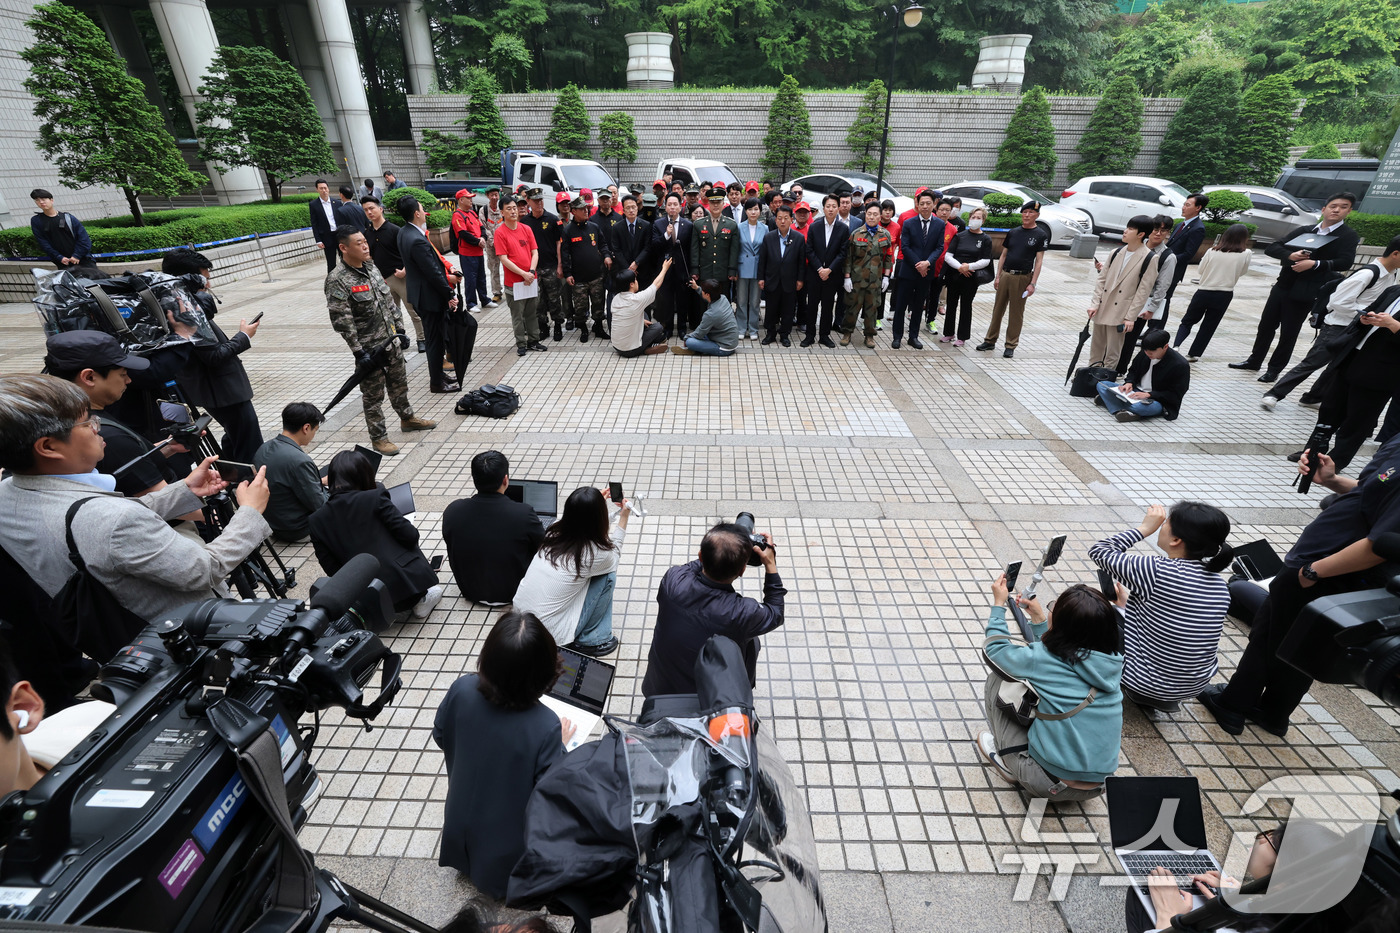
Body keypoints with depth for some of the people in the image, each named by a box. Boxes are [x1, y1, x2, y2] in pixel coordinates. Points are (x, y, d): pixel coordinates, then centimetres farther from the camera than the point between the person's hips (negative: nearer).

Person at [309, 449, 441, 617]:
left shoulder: (317, 520, 3)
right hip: (408, 579, -4)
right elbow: (409, 536, -11)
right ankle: (421, 598, 15)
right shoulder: (375, 498, -10)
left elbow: (331, 569, 6)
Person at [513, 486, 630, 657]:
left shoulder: (554, 532, -5)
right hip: (550, 635, -6)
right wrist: (623, 519, 10)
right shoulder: (594, 553, -19)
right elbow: (613, 558, 8)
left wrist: (595, 504, 24)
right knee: (607, 576, -1)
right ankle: (590, 641, 10)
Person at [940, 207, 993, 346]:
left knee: (966, 306, 3)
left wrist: (969, 266, -17)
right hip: (954, 275, 2)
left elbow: (986, 261, -3)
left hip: (971, 277, -2)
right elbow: (948, 256, -2)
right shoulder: (960, 235, 5)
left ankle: (962, 336, 11)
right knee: (951, 304, 9)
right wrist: (959, 267, -16)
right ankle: (949, 333, 22)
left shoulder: (986, 239, 2)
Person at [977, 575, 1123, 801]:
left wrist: (999, 604, 10)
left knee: (996, 680, 5)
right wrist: (1038, 618, 16)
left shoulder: (1041, 660, -20)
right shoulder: (1112, 661, -5)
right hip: (1097, 785, 6)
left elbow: (994, 647, 0)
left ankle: (1009, 763, 14)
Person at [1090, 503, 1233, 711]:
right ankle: (1163, 698, 24)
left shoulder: (1155, 571, -27)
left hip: (1147, 684, -6)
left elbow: (1098, 552, -16)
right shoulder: (1220, 586, -5)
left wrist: (1143, 529, -10)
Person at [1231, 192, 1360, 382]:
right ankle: (1254, 361, 25)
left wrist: (1315, 263, -26)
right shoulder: (1304, 231, 11)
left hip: (1304, 293, -4)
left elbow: (1345, 263, -14)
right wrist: (1290, 255, -15)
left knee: (1288, 333, 2)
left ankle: (1274, 369, 13)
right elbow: (1271, 248, 3)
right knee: (1266, 325, 12)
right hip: (1282, 286, 4)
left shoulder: (1348, 236, -2)